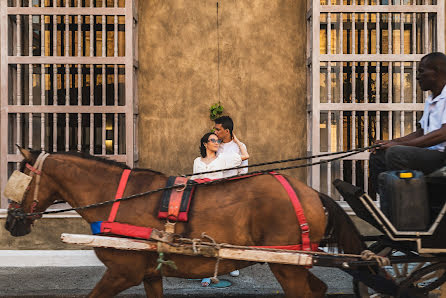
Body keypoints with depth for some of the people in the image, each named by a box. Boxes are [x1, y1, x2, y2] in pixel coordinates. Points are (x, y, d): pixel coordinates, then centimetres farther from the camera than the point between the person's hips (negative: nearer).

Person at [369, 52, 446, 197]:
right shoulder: (430, 101, 22)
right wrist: (391, 142, 6)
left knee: (396, 153, -29)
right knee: (377, 156, 5)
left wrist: (400, 144, -19)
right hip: (427, 153, 10)